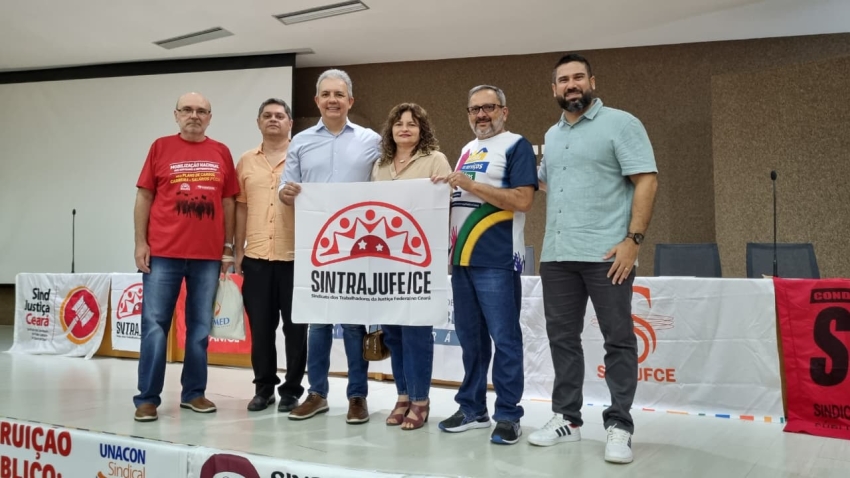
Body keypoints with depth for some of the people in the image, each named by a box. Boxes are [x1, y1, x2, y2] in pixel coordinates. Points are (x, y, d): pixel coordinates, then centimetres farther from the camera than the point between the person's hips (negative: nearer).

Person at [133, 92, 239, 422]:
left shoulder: (221, 153, 10)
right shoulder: (161, 148, 5)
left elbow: (228, 203, 12)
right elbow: (144, 197, 4)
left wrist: (228, 246, 7)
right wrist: (140, 242, -2)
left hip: (208, 255, 2)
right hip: (163, 252, -2)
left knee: (200, 327, 7)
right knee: (155, 324, 0)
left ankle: (194, 393, 18)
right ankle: (147, 398, 7)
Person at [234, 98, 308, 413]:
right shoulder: (246, 162, 11)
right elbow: (241, 208, 13)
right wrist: (238, 250, 9)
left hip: (294, 256, -3)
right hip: (256, 257, 3)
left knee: (295, 327, 3)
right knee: (261, 327, 8)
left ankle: (292, 390, 14)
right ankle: (264, 388, 20)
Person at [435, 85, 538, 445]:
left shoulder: (516, 146, -3)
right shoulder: (467, 150, 20)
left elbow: (523, 200, -15)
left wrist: (472, 185, -15)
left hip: (497, 259, -7)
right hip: (462, 257, 8)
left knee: (504, 338, -2)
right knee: (469, 337, 12)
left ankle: (508, 415, 7)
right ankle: (472, 408, 22)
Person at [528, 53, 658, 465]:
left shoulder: (620, 124, -1)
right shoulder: (552, 136, 18)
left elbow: (646, 181, -8)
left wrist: (634, 238, -16)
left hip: (607, 253, -6)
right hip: (557, 256, 6)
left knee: (618, 340, 1)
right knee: (562, 338, 10)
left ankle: (619, 426, 9)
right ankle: (566, 418, 21)